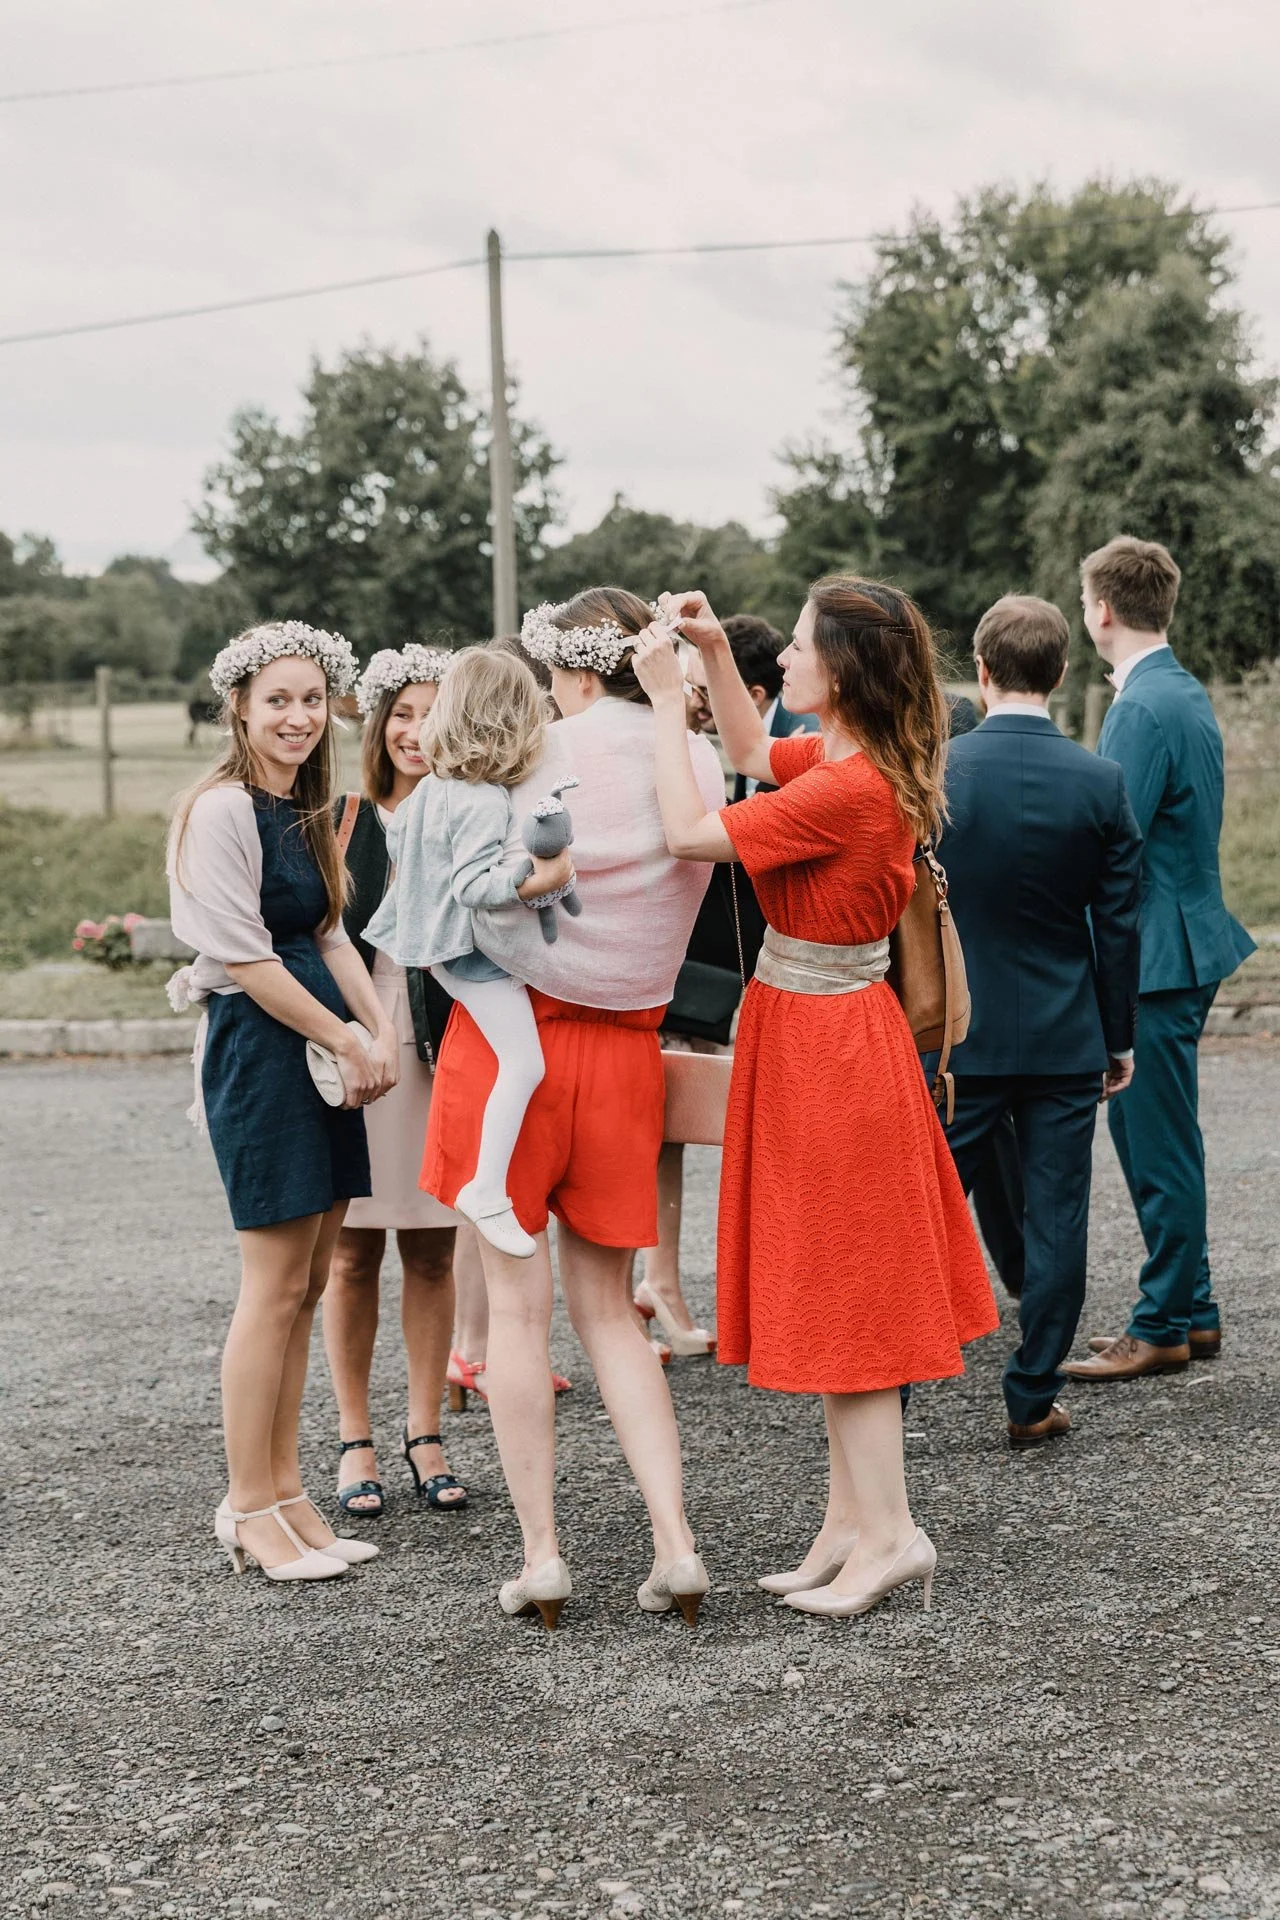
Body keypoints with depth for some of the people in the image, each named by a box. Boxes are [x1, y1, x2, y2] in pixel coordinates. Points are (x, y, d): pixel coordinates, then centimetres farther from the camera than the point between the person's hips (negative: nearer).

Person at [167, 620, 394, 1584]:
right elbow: (247, 959, -16)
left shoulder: (304, 809, 16)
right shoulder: (223, 809, -12)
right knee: (276, 1285, -5)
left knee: (309, 1282, 9)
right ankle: (249, 1510, 4)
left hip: (325, 1051, 9)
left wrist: (383, 1028, 1)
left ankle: (284, 1492, 17)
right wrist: (348, 1043, -11)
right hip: (259, 1048, -9)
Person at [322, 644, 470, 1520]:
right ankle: (355, 1440, 16)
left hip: (441, 1054, 0)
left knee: (432, 1251, 7)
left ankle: (426, 1435, 19)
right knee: (353, 1253, 5)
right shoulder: (338, 821, 2)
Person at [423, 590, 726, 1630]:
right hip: (626, 1049, 4)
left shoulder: (549, 752, -9)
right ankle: (675, 1543, 4)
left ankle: (540, 1553, 6)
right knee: (608, 1309, 14)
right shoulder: (698, 765, 4)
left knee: (518, 1302, 4)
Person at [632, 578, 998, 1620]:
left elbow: (689, 831, -21)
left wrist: (666, 697, -13)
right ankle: (853, 1520, 23)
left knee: (841, 1293, -2)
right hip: (834, 1034, 10)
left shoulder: (848, 790, -24)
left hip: (823, 1042, -10)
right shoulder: (848, 762, 4)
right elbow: (752, 751, 24)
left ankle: (889, 1532, 5)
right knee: (839, 1295, 14)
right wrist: (715, 656, 12)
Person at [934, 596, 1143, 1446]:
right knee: (1056, 1218, 8)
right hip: (1065, 1040, 0)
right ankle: (1034, 1399, 13)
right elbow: (1117, 924, -1)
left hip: (955, 1034, 0)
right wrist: (1121, 1038, 9)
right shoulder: (1101, 783, -6)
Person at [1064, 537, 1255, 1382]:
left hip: (1155, 956, -10)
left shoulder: (1144, 710, -19)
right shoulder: (1186, 693, 13)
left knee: (1160, 1149, -1)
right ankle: (1190, 1310, 25)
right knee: (1153, 1140, 17)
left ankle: (1164, 1328, 8)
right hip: (1181, 942, 10)